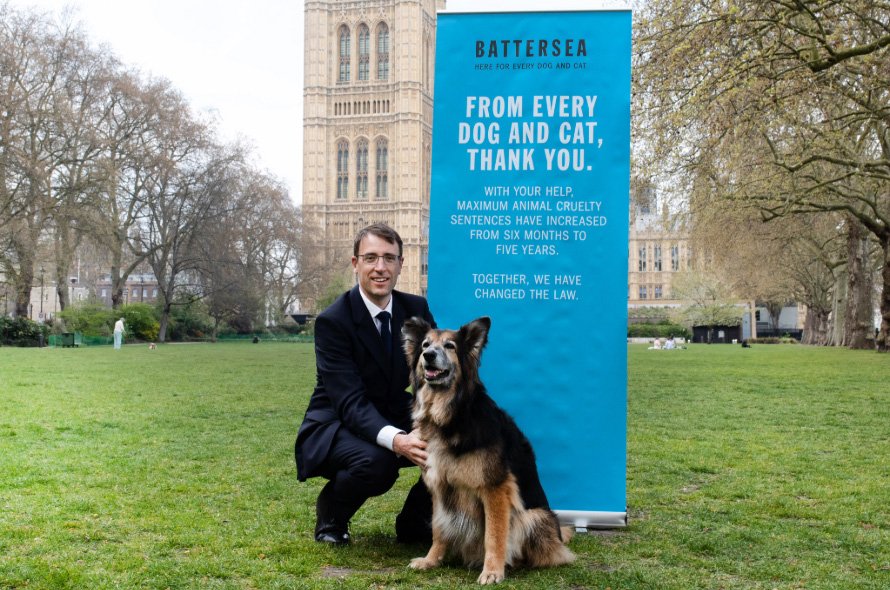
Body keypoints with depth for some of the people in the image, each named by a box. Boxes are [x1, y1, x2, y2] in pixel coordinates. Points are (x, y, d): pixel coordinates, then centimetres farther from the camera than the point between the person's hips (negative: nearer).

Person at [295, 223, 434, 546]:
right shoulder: (332, 321, -19)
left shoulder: (416, 309, -2)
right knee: (375, 462, -37)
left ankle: (413, 521, 4)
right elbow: (350, 401, -27)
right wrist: (395, 440, -45)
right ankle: (331, 511, -2)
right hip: (338, 426, -5)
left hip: (396, 419, 5)